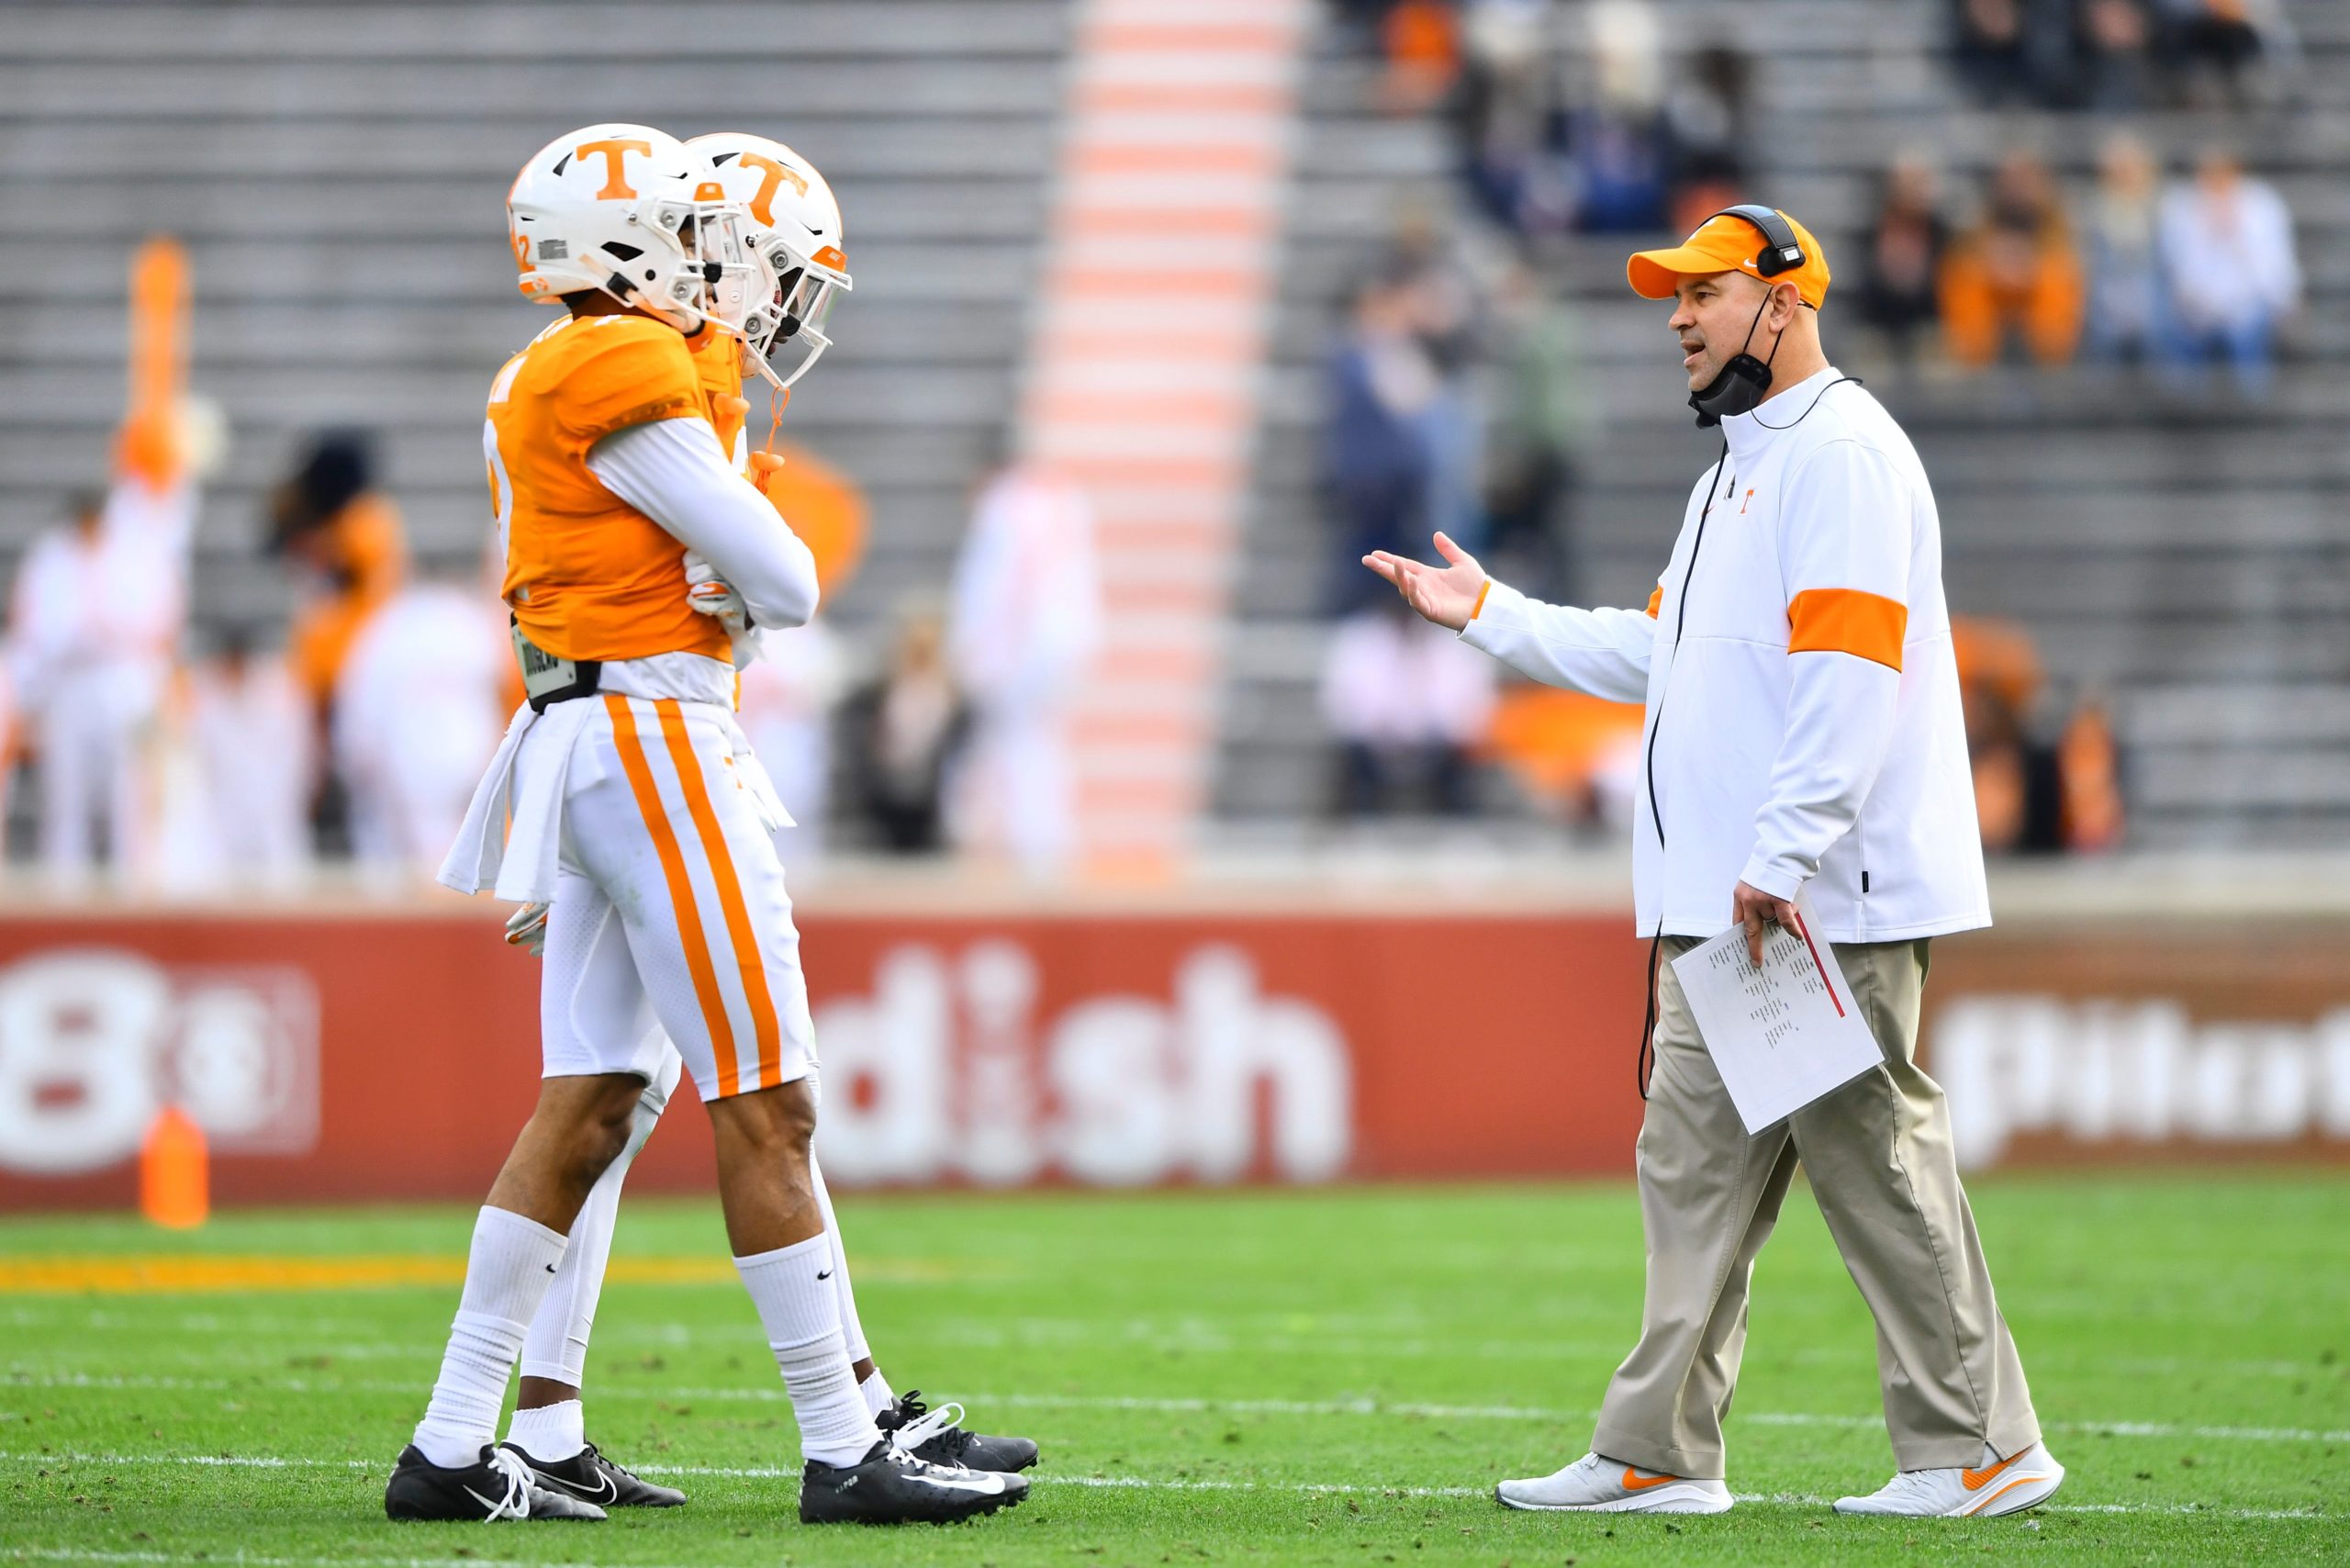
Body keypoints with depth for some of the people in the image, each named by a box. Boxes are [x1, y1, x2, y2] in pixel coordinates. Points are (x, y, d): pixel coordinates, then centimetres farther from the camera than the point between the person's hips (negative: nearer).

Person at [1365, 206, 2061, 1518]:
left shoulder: (1844, 450, -10)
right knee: (1696, 1164, 9)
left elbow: (1852, 666, -20)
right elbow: (1660, 656, 27)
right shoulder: (1741, 465, 23)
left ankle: (1982, 1450, -3)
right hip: (1722, 908, 10)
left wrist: (1781, 859, -25)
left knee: (1873, 1158, -8)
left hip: (1830, 900, -10)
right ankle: (1659, 1455, 11)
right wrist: (1491, 614, 22)